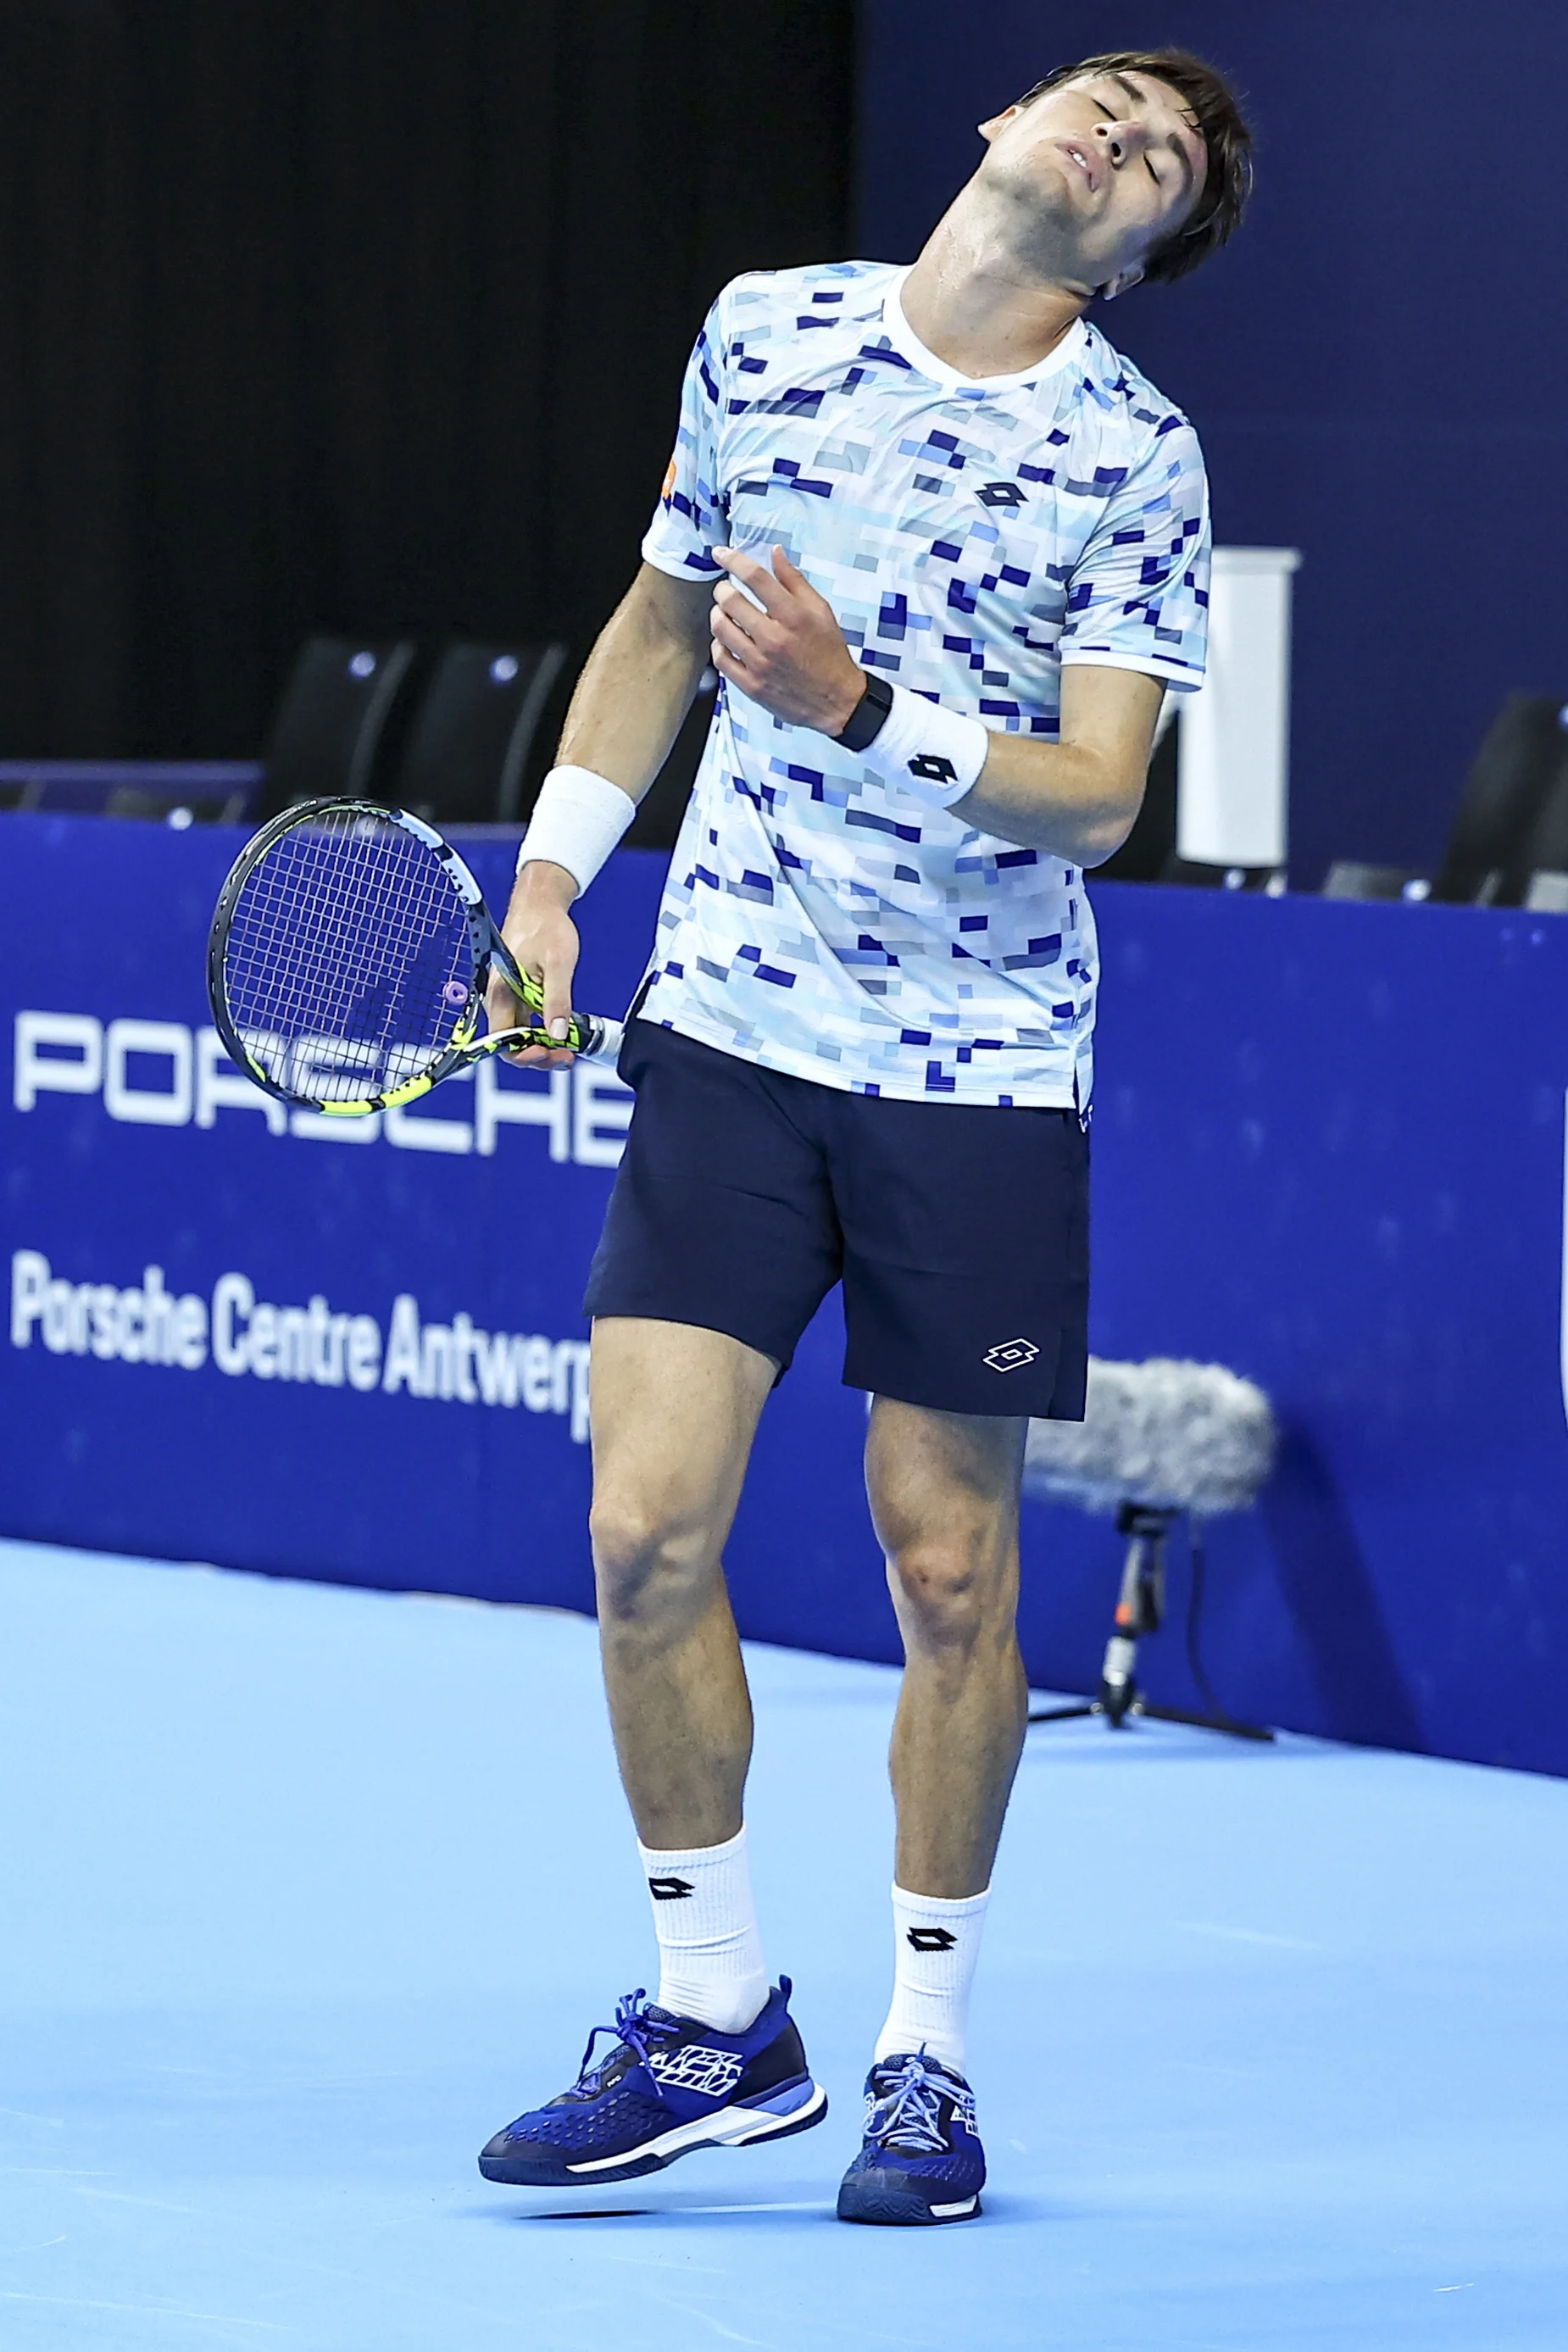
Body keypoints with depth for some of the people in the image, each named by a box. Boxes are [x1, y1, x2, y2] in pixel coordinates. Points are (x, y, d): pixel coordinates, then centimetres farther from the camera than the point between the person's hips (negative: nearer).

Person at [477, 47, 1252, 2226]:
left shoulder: (1138, 459, -5)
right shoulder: (764, 332, 5)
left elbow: (1099, 792, -12)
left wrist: (864, 706, -26)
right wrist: (550, 870, 11)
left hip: (978, 1072, -2)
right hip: (730, 1030, 2)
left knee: (951, 1574, 2)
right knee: (647, 1531, -6)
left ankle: (930, 2051, 17)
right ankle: (717, 2022, 10)